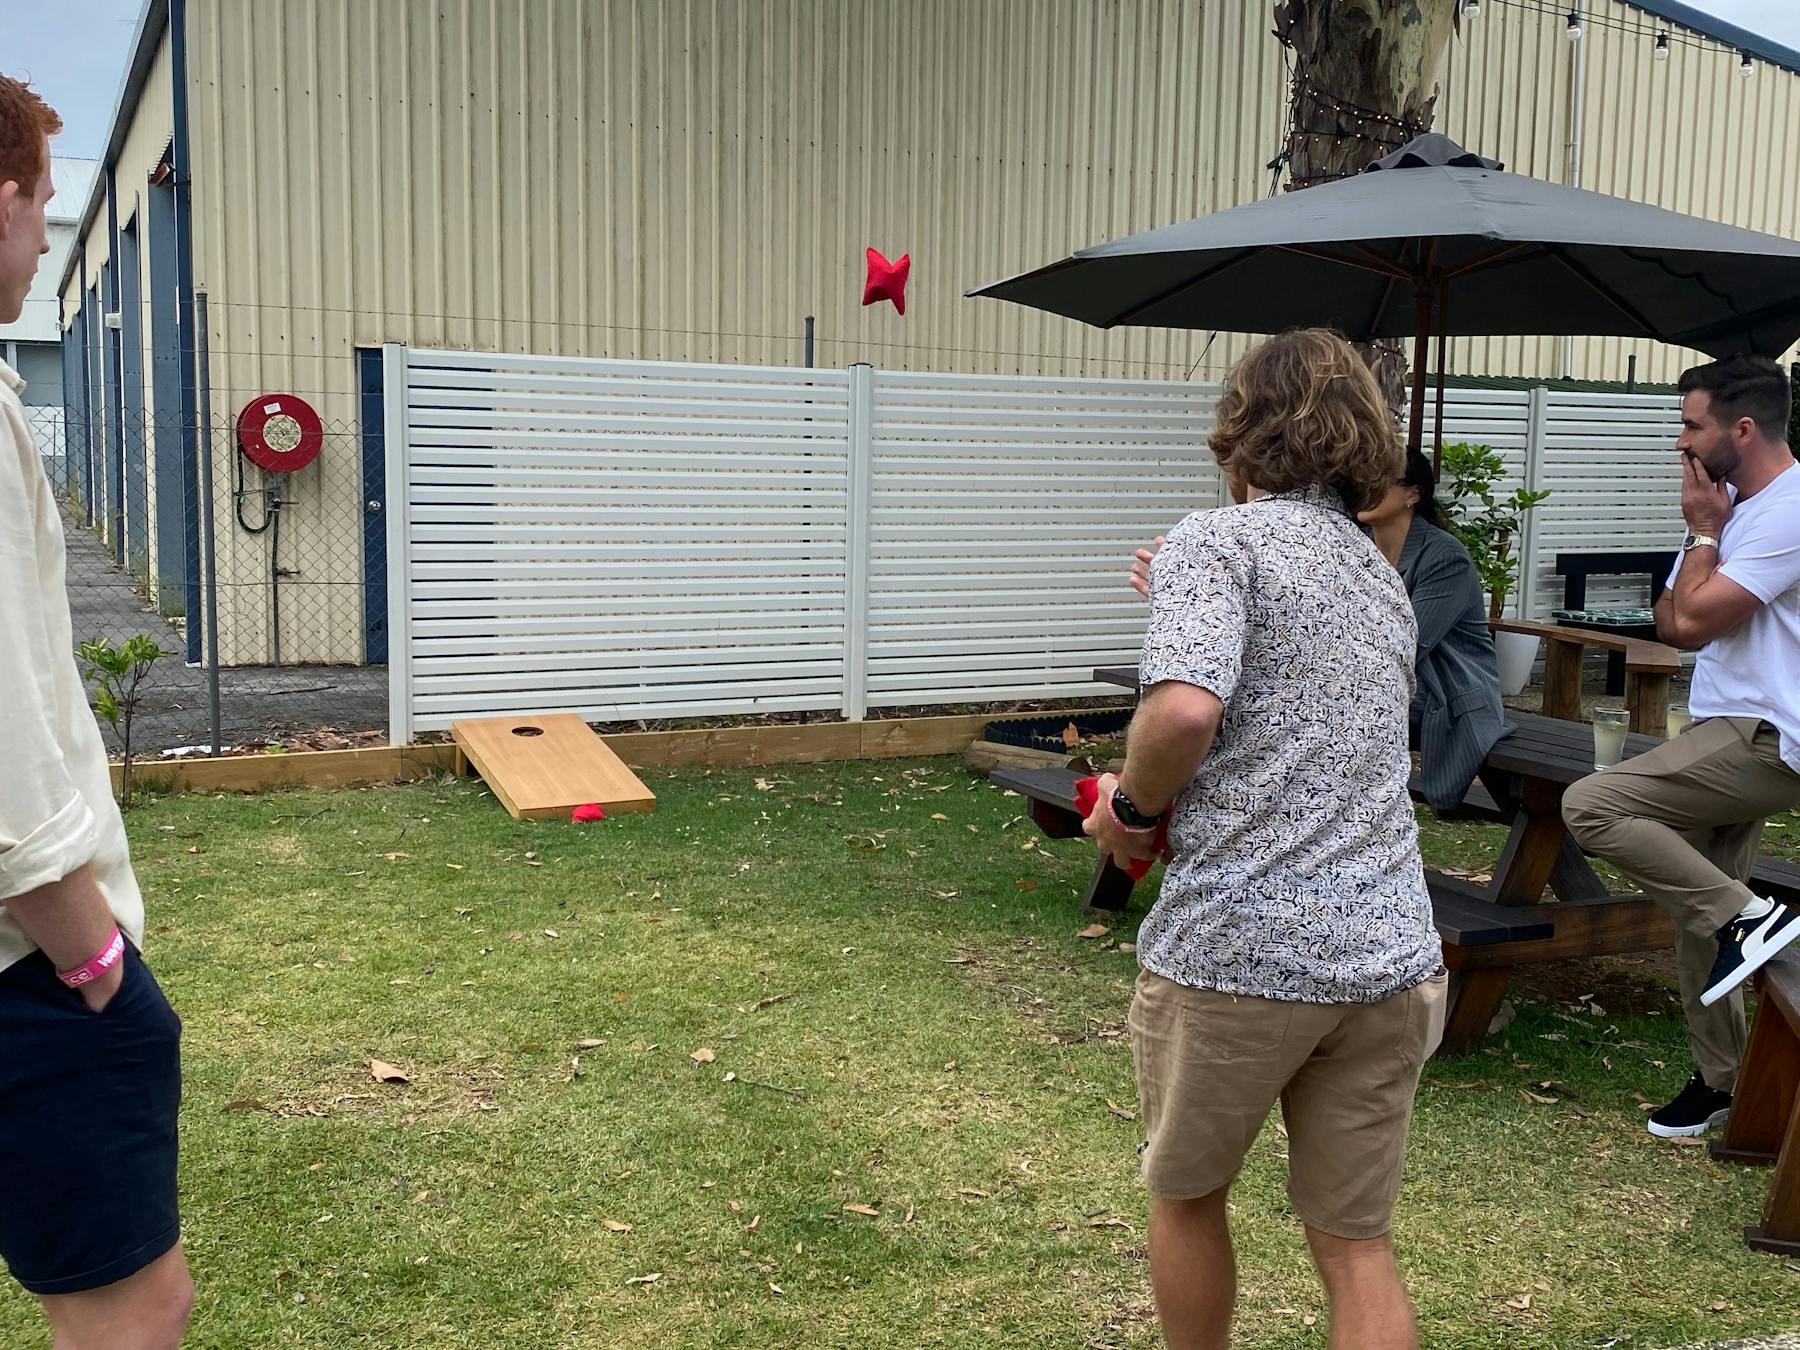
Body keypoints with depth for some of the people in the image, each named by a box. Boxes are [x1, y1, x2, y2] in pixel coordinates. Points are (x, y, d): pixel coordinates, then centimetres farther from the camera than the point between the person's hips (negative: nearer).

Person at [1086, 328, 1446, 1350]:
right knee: (1357, 1242, 13)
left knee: (1187, 1197, 20)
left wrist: (1130, 805, -5)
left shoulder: (1217, 541, -7)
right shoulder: (1383, 577, 16)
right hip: (1387, 952, 6)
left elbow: (1186, 706, -24)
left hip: (1232, 951, -6)